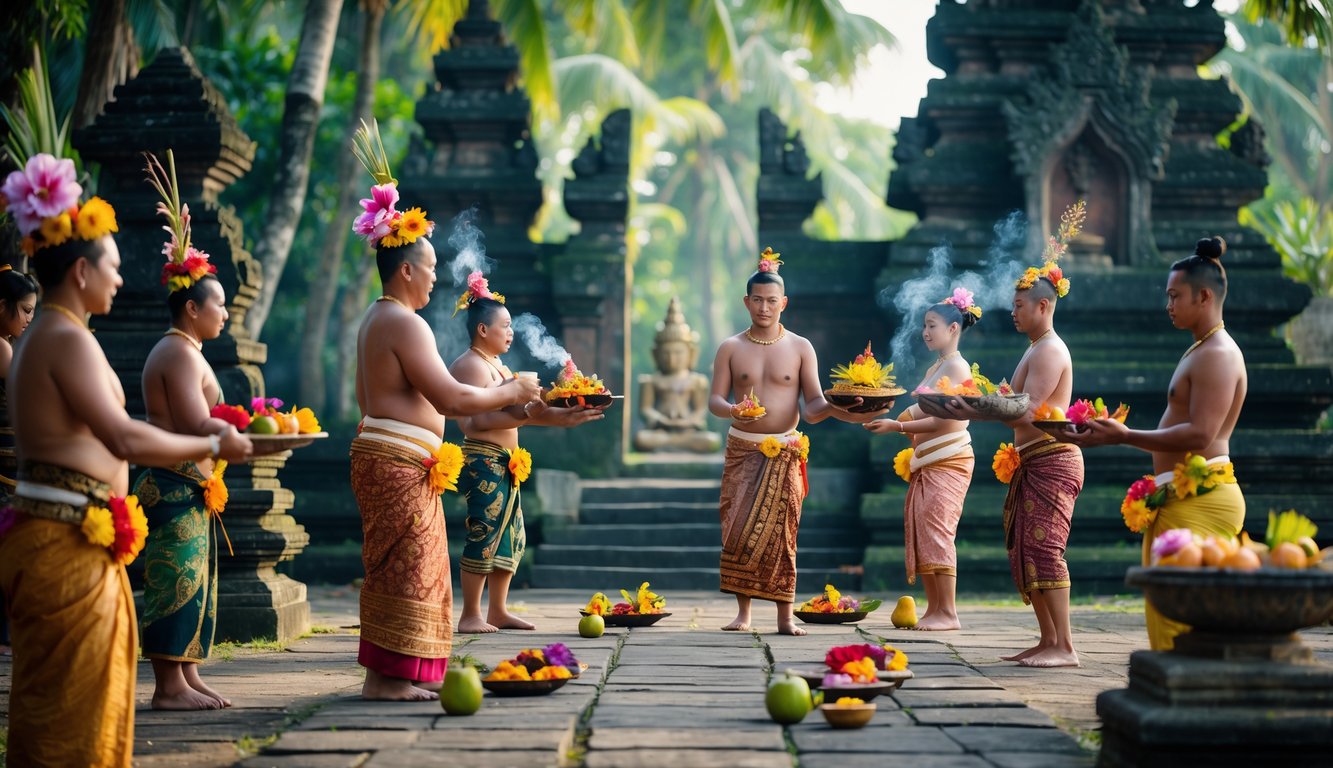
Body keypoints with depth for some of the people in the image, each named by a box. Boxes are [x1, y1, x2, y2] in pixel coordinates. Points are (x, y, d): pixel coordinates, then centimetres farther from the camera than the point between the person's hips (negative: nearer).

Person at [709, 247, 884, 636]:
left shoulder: (801, 348, 3)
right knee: (738, 532, -3)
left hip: (784, 453, -1)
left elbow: (813, 405, -2)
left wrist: (834, 409, -24)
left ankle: (784, 615, 0)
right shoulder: (730, 348, 5)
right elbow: (714, 399, -1)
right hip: (742, 450, 1)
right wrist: (732, 410, -24)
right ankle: (743, 612, 4)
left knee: (779, 533, -4)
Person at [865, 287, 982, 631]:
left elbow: (944, 420, -18)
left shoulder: (956, 366, -9)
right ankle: (933, 609, 8)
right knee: (919, 533, 5)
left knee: (936, 531, -12)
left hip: (948, 461, -9)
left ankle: (948, 613, -10)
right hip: (926, 462, 9)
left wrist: (896, 426, -19)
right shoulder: (933, 369, 19)